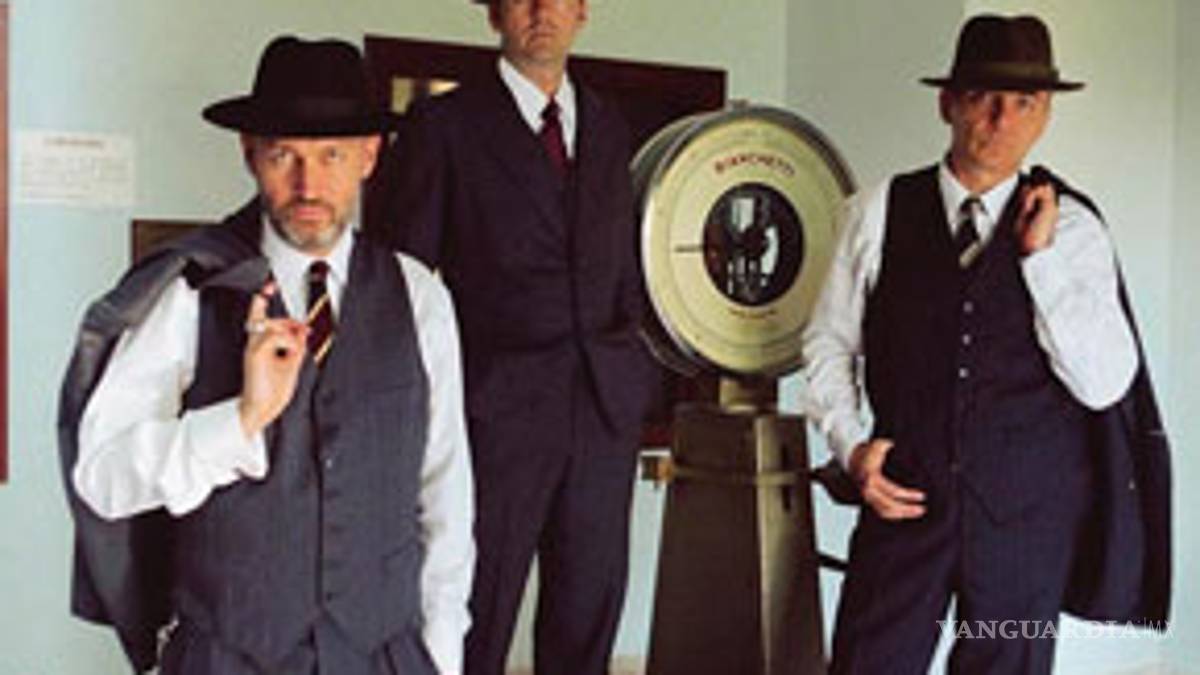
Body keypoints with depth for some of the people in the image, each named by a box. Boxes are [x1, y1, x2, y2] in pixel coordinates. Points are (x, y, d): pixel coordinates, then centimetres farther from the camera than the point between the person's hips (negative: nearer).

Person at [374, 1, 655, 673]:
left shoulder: (608, 126, 16)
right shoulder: (443, 124, 0)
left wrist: (629, 358, 13)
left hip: (606, 408, 5)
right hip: (497, 409, -4)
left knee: (590, 613, 10)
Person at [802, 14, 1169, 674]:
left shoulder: (1072, 227, 0)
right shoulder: (881, 211, 1)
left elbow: (1104, 386, -8)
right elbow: (828, 344, 9)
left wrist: (1042, 254, -13)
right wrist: (853, 447, -5)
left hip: (1031, 511, 0)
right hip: (906, 496, 0)